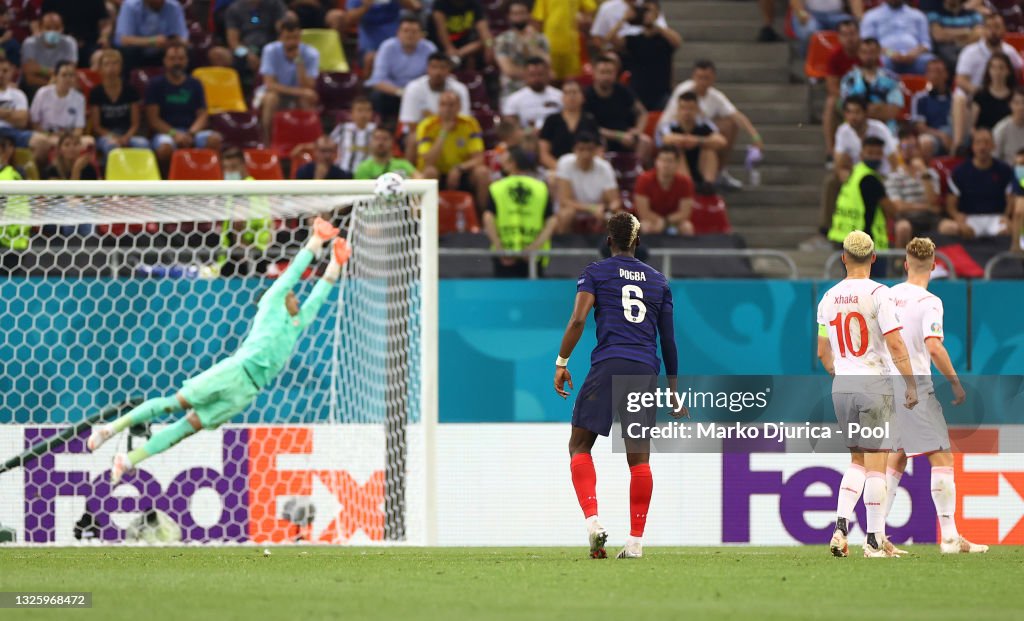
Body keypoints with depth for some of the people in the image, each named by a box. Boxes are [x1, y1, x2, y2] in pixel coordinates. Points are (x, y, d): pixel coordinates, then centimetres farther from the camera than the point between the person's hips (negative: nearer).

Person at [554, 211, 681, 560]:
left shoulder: (595, 273, 8)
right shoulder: (658, 280, 19)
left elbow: (578, 320, -6)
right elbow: (669, 341, 18)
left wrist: (561, 363, -1)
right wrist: (674, 392, 22)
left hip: (608, 366, -3)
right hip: (646, 372, 3)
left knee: (579, 445, 7)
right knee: (639, 458, 3)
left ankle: (592, 520, -13)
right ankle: (636, 540, 0)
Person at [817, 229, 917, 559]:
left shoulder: (828, 298, 7)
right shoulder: (878, 294, -10)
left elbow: (823, 353, 14)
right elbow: (896, 346, -15)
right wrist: (911, 385, -8)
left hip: (841, 386, 5)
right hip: (874, 384, -5)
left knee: (857, 461, 16)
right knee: (875, 462, -1)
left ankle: (840, 528, 1)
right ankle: (875, 540, 0)